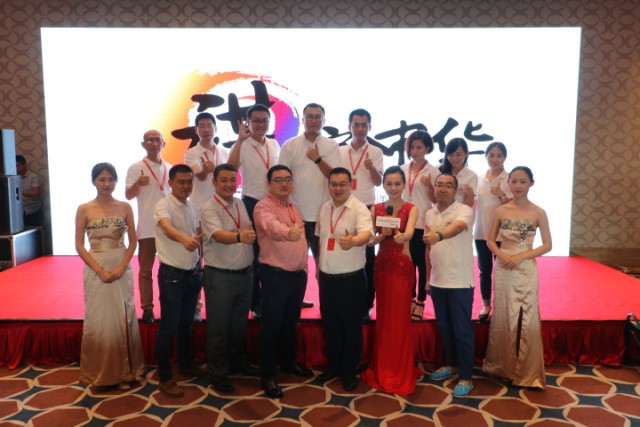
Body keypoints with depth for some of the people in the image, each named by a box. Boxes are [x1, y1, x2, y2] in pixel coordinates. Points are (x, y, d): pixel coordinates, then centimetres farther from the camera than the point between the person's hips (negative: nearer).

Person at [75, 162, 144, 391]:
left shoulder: (124, 207, 2)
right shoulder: (84, 209, -2)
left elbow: (132, 241, 3)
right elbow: (79, 246, -3)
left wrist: (121, 267, -11)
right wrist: (100, 270, -12)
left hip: (122, 268, 1)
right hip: (96, 269, -1)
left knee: (123, 318, 7)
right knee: (99, 319, 5)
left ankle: (123, 371, 21)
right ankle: (101, 373, 20)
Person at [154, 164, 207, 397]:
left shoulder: (190, 207, 8)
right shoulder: (163, 206, -16)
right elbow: (167, 228, -39)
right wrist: (185, 239, -58)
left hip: (192, 273, 7)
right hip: (172, 275, -7)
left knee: (186, 323, 20)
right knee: (169, 328, 1)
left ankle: (185, 364, 36)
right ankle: (165, 378, 13)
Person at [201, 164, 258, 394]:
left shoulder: (240, 204, 7)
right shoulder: (209, 209, -15)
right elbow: (219, 235, -33)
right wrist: (239, 236, -50)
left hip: (245, 273, 7)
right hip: (220, 276, -7)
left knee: (240, 322, 21)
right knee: (218, 327, 6)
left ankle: (238, 361, 39)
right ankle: (218, 374, 20)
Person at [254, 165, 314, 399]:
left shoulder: (294, 207, 12)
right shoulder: (263, 207, -14)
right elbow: (272, 226, -37)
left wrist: (304, 268, 17)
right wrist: (289, 232, -58)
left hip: (298, 273, 7)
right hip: (275, 274, -7)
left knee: (291, 322, 20)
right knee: (271, 325, 2)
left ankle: (289, 362, 38)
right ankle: (267, 375, 15)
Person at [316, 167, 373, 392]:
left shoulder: (359, 208, -13)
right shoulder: (324, 208, 7)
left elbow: (367, 233, -32)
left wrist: (353, 240, -53)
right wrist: (318, 267, 16)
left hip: (351, 279, -6)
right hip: (326, 278, 6)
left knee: (351, 327, 8)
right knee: (330, 325, 16)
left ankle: (350, 371, 24)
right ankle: (334, 365, 35)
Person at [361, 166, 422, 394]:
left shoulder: (411, 209, -5)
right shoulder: (375, 209, 5)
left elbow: (409, 232, -24)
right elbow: (369, 239, -1)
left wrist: (401, 236, -46)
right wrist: (383, 234, -20)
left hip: (402, 266, -3)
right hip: (381, 265, 3)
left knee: (400, 318, 0)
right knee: (383, 317, 11)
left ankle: (401, 372, 15)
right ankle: (383, 369, 26)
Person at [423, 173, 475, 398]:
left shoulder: (465, 211, -12)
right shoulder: (429, 214, 7)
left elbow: (456, 228, -35)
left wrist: (439, 235, -55)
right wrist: (428, 277, 13)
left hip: (460, 281, -6)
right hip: (438, 281, 6)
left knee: (462, 330, 2)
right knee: (444, 326, 17)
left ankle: (465, 377, 13)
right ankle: (451, 364, 36)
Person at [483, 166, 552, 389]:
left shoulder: (538, 213, -3)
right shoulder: (500, 211, 1)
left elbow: (547, 245, -2)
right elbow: (490, 240, 7)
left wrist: (521, 256, -14)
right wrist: (501, 254, -12)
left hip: (526, 270, -1)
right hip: (503, 269, 1)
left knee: (525, 318, 3)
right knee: (503, 316, 9)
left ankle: (526, 370, 18)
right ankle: (503, 365, 25)